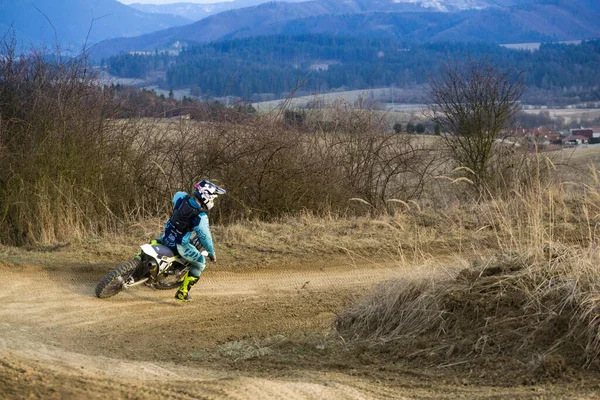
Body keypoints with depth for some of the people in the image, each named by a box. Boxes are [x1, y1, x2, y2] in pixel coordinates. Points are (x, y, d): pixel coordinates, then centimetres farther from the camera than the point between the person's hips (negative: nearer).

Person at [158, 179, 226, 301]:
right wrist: (212, 253, -1)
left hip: (167, 237, 6)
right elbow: (205, 238, -18)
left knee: (158, 240, 41)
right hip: (181, 245, -6)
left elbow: (176, 195, 19)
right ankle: (182, 292, 13)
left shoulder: (182, 198, -7)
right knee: (200, 263, 13)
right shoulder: (201, 217, -26)